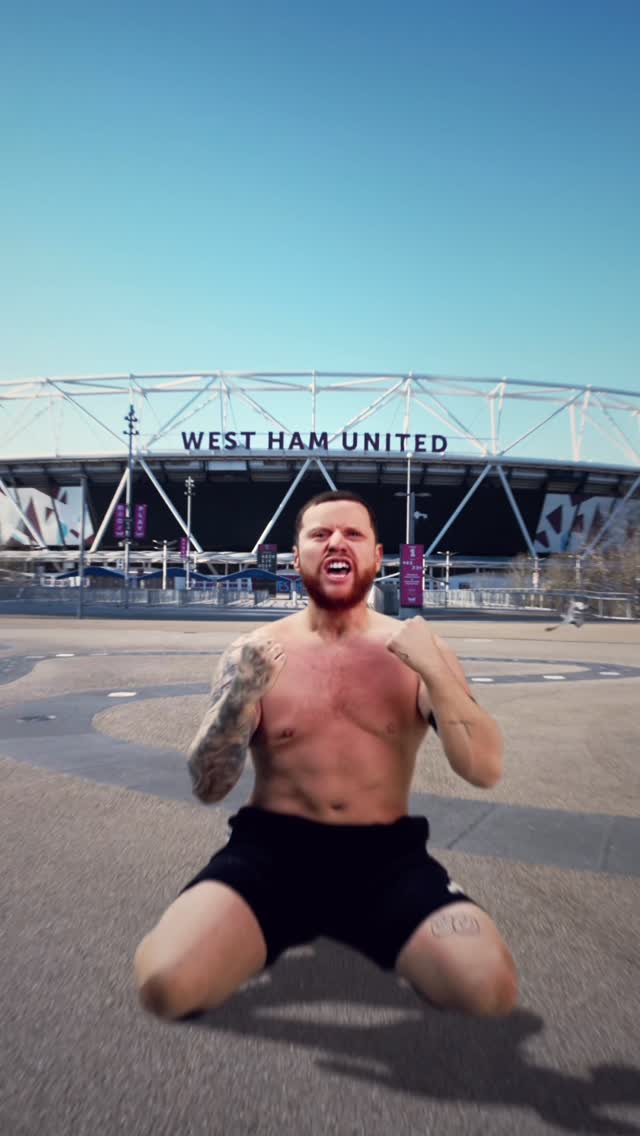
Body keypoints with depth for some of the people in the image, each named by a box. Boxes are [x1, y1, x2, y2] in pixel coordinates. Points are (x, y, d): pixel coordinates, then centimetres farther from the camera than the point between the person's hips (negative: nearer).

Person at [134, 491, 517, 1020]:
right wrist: (239, 695, -21)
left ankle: (353, 930, 6)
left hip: (386, 854, 1)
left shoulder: (416, 648, 2)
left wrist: (433, 670, -19)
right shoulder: (254, 653, 1)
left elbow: (485, 770, -6)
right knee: (165, 982, -25)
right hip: (272, 848, 0)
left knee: (489, 989, -23)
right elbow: (208, 788, -3)